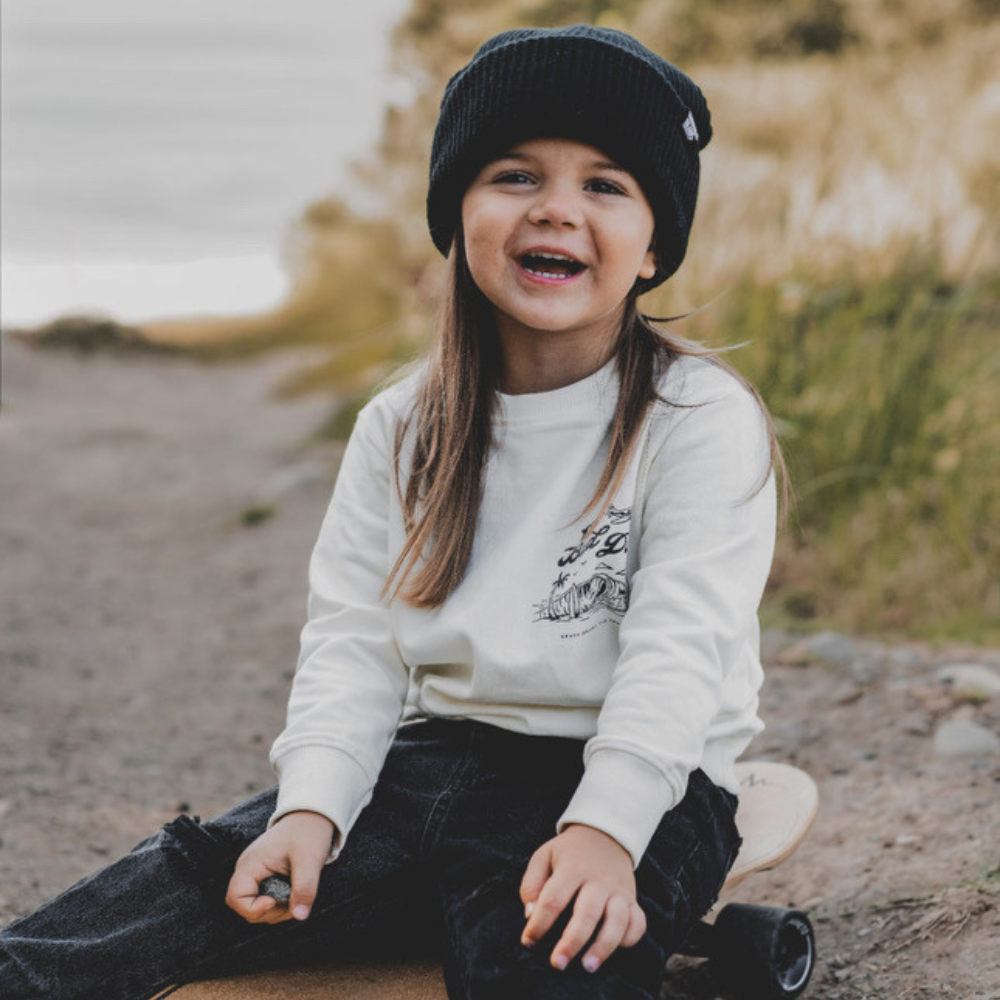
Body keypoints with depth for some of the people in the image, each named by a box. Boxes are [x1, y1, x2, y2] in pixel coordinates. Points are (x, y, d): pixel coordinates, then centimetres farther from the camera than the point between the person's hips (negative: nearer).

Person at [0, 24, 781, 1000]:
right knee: (173, 888, -15)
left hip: (634, 780, -4)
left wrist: (603, 828, -28)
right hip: (430, 759, 4)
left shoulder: (702, 418, -4)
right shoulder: (400, 428, 11)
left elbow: (681, 643, -14)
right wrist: (311, 808, -12)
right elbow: (353, 639, 5)